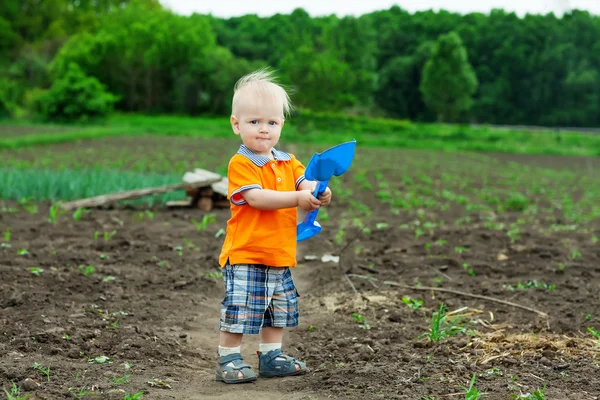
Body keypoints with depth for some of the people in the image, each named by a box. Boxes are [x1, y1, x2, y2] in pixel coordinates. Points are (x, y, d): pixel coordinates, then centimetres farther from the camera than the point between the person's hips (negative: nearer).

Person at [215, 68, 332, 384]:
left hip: (280, 256, 7)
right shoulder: (240, 164, -13)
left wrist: (319, 192, -28)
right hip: (245, 255, -7)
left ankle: (271, 357, 31)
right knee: (239, 311, -5)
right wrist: (297, 199, -32)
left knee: (279, 311, 17)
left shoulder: (288, 163, 10)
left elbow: (306, 183, -3)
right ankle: (228, 360, 10)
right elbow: (255, 197, -25)